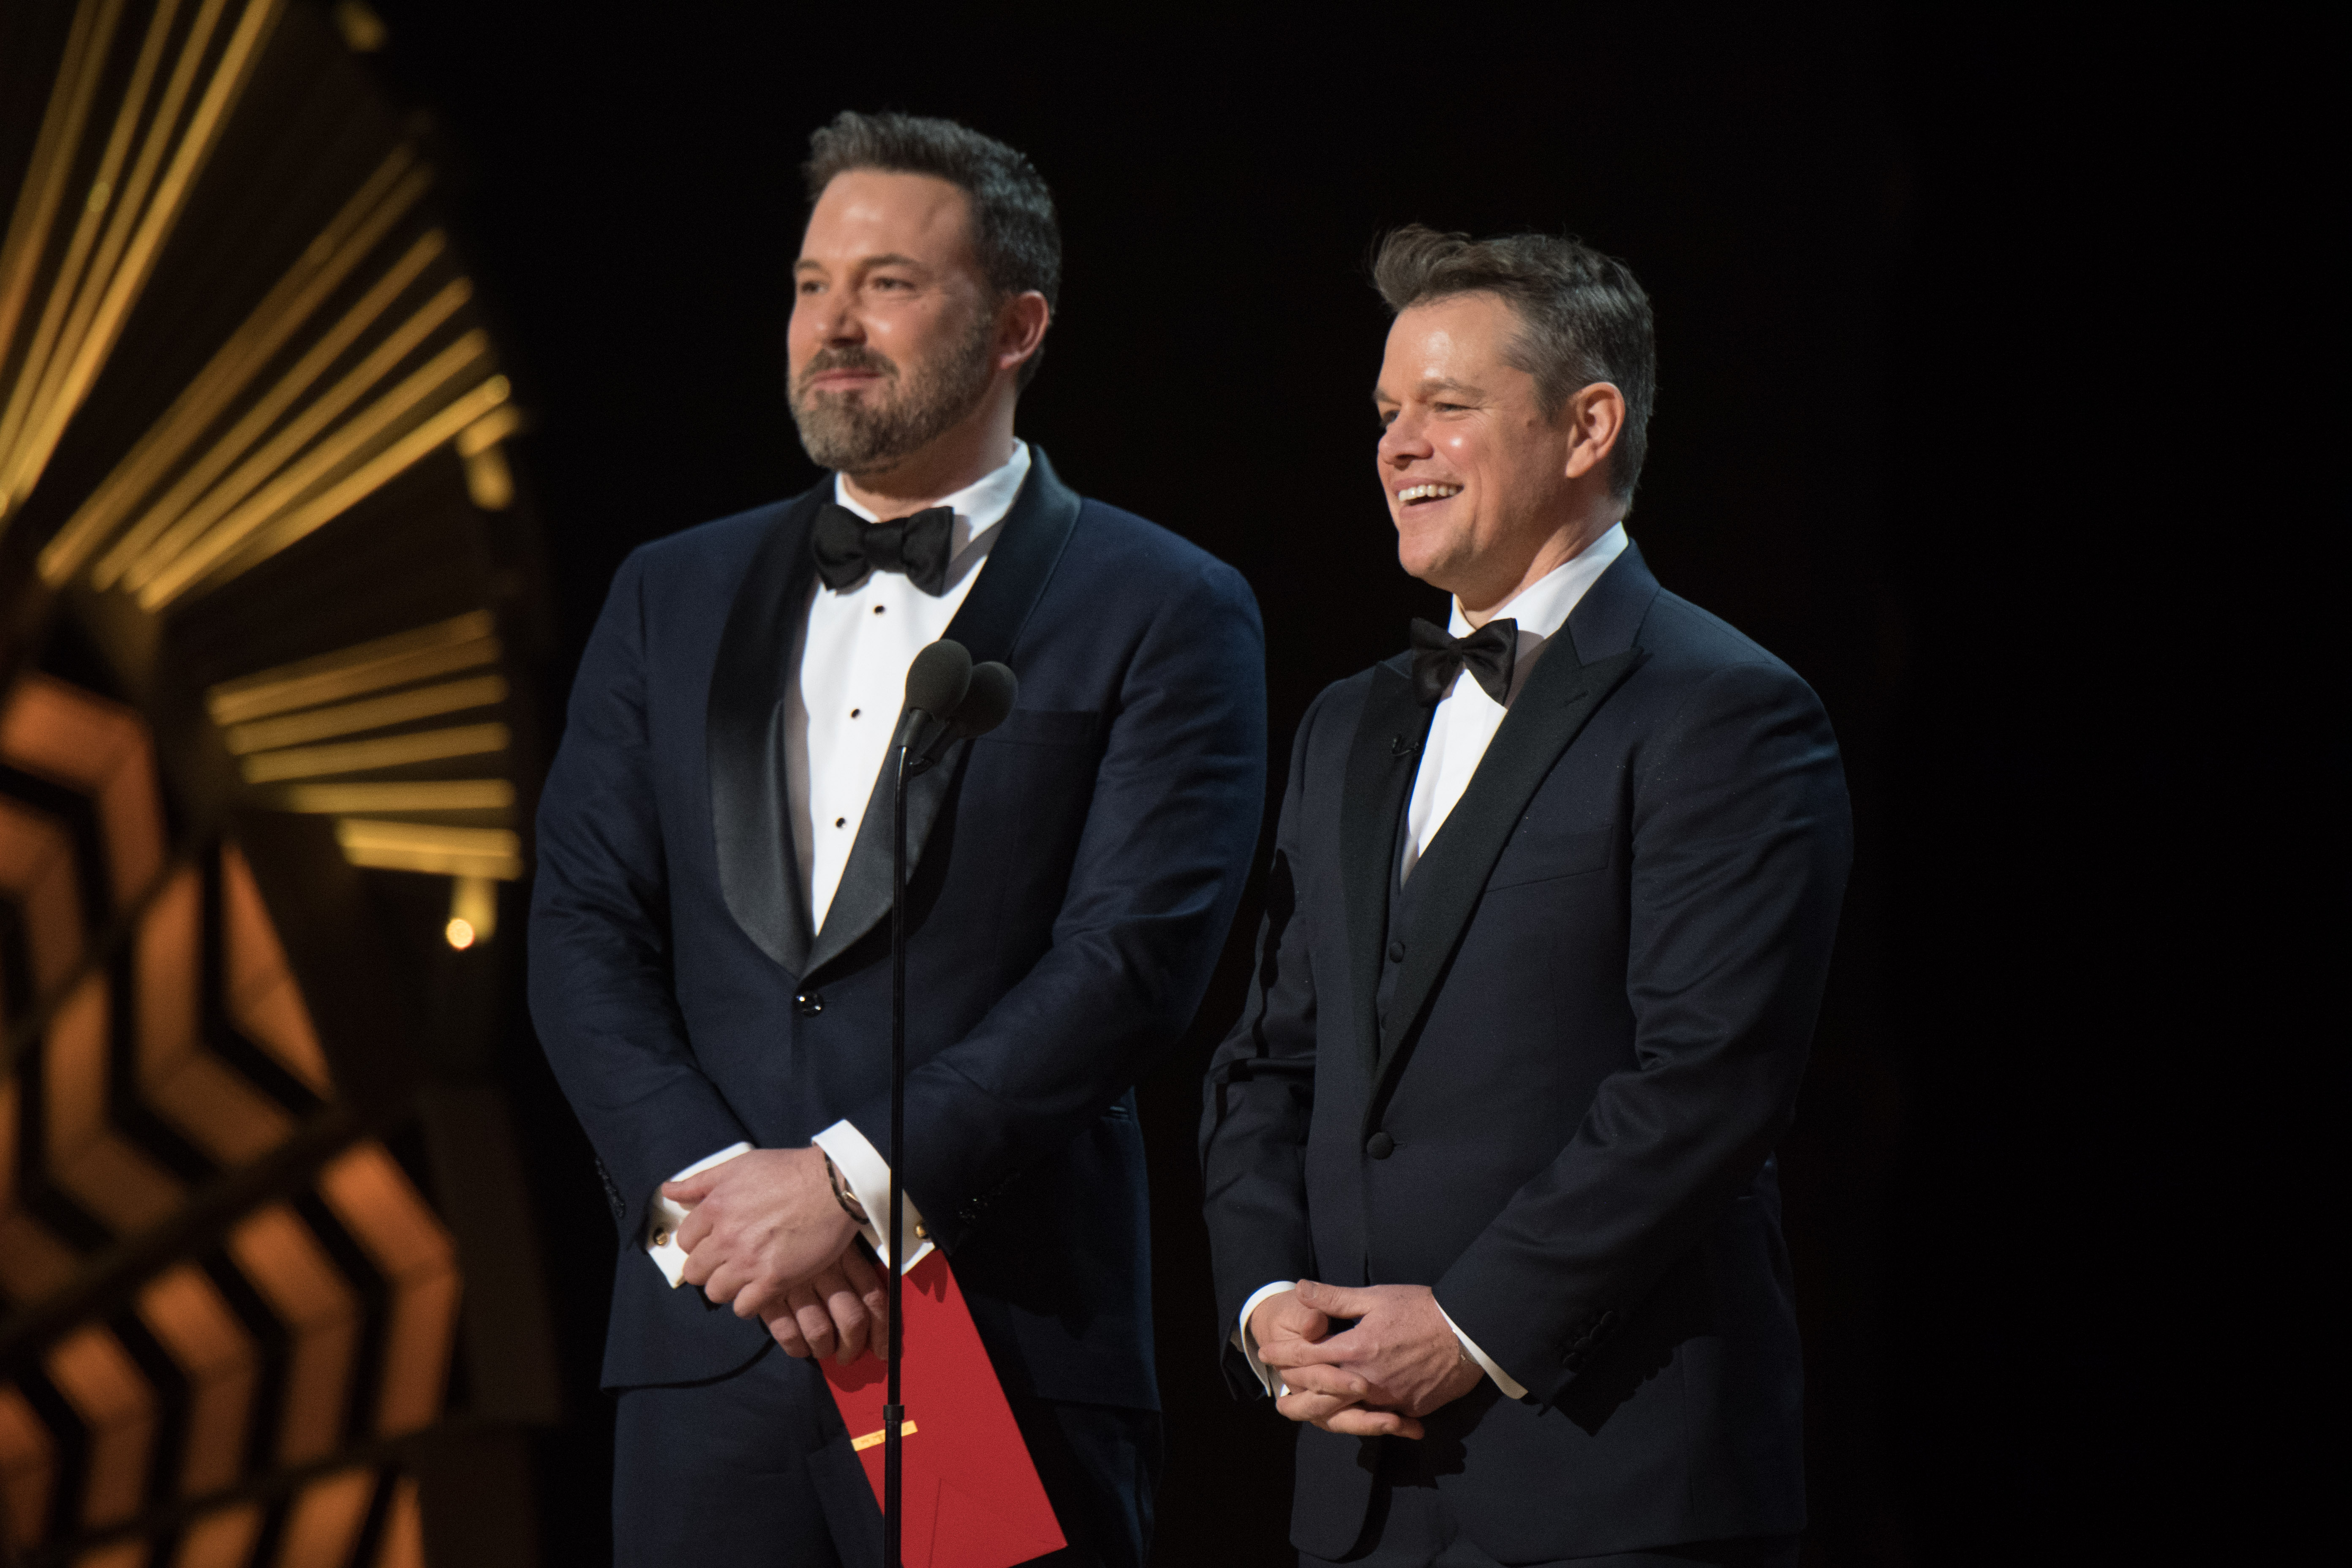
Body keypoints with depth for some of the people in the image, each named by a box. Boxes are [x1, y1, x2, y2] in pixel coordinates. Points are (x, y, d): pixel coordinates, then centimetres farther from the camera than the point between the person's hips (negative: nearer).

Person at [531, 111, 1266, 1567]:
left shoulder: (1165, 614, 1)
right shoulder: (674, 598, 15)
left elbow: (1136, 957, -9)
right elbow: (586, 938, 7)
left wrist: (851, 1184, -15)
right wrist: (710, 1197, -9)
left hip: (1012, 1358, -3)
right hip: (712, 1349, 4)